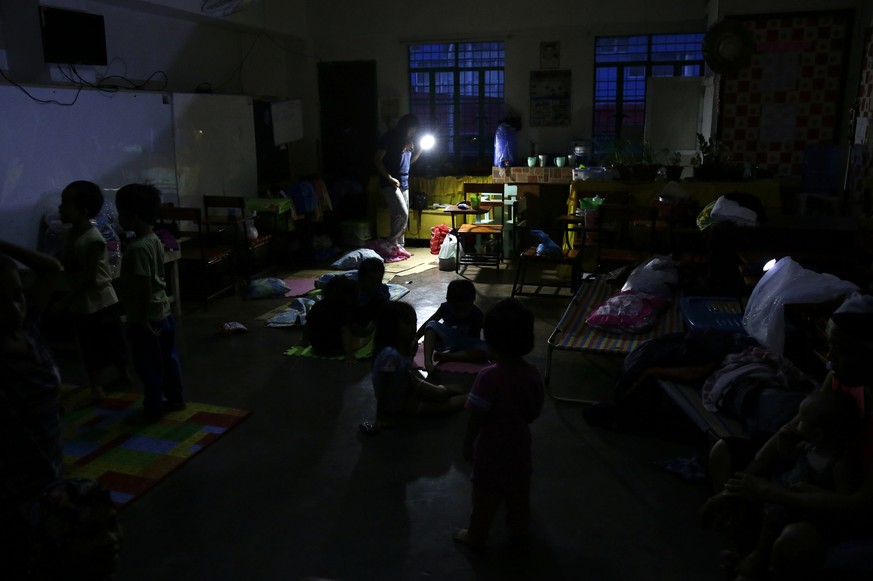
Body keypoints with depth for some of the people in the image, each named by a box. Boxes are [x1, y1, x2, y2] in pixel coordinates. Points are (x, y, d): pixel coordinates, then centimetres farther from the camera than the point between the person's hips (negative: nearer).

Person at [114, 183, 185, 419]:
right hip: (163, 312, 9)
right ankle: (176, 398, 32)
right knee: (168, 358, 19)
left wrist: (143, 321, -20)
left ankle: (154, 407, 20)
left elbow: (143, 287, -25)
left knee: (148, 365, 7)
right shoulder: (155, 240, 3)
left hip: (146, 318, -9)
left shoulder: (137, 247, -24)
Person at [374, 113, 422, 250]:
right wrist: (389, 178, -19)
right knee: (402, 213, -17)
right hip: (390, 183, -8)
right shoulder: (389, 137, -10)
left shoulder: (408, 140, 13)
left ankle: (399, 247, 16)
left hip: (404, 184, 8)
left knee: (403, 215, 8)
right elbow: (377, 160, -12)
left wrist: (420, 150, 5)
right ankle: (392, 244, -6)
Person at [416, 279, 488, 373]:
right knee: (432, 325, -25)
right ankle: (428, 361, -44)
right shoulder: (445, 308, -14)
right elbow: (428, 324, -3)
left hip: (467, 348, -1)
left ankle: (442, 356, -33)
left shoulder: (477, 315, -19)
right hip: (446, 342, 2)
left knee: (484, 350, -34)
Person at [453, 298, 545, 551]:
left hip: (492, 448, -5)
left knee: (485, 496, 14)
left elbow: (477, 416, -22)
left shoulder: (489, 376, -29)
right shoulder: (533, 374, -11)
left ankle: (476, 537, 32)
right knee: (519, 493, 24)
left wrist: (468, 443, -8)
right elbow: (534, 412, 1)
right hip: (520, 445, 5)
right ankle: (519, 530, 43)